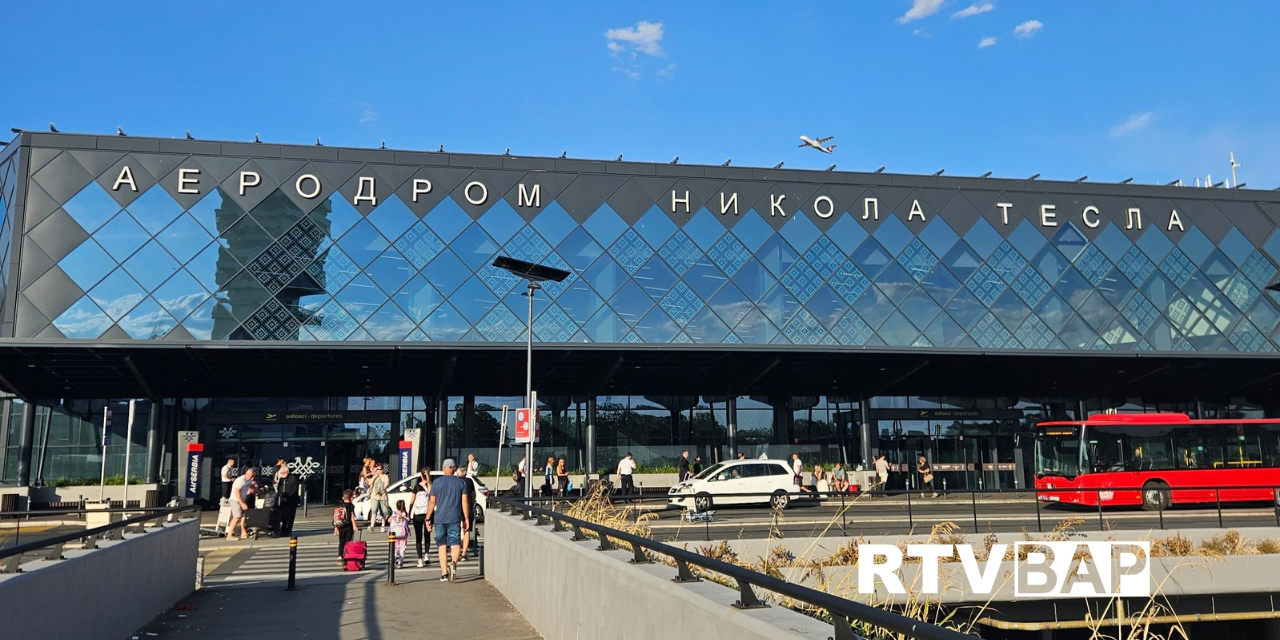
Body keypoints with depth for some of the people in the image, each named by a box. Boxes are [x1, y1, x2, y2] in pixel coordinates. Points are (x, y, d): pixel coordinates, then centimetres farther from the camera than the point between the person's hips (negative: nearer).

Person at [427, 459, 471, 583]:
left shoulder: (437, 482, 4)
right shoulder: (461, 482, 4)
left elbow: (432, 503, 3)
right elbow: (464, 502, 1)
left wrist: (428, 518, 10)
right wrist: (466, 519, 5)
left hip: (439, 518, 1)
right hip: (455, 518, -1)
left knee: (442, 546, 8)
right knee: (455, 544, 1)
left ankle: (444, 574, 6)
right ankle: (453, 562, -28)